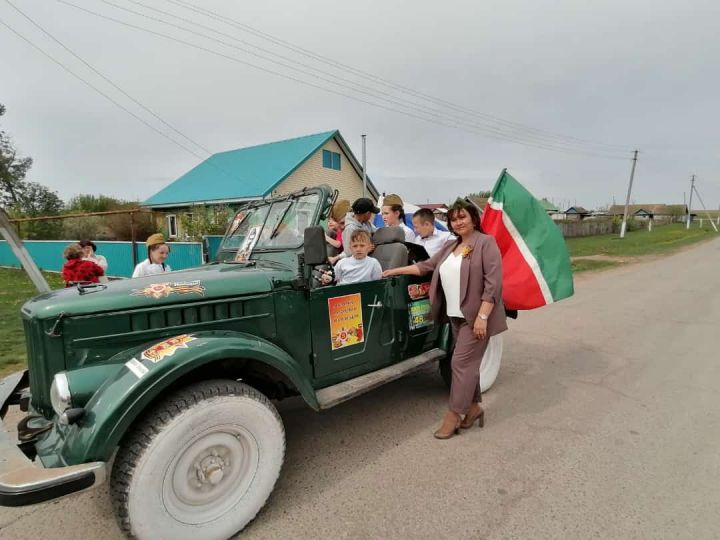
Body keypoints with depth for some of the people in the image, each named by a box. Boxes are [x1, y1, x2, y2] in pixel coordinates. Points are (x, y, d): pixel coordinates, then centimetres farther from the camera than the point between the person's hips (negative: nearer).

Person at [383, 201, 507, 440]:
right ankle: (473, 407, 27)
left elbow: (493, 282, -16)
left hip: (476, 315, -7)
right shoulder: (450, 245, 14)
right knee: (468, 362, 14)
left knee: (461, 362, -5)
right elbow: (427, 266, 18)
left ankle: (453, 416, 6)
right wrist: (396, 271, 15)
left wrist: (482, 316, -21)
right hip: (457, 314, 7)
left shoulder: (486, 243, -9)